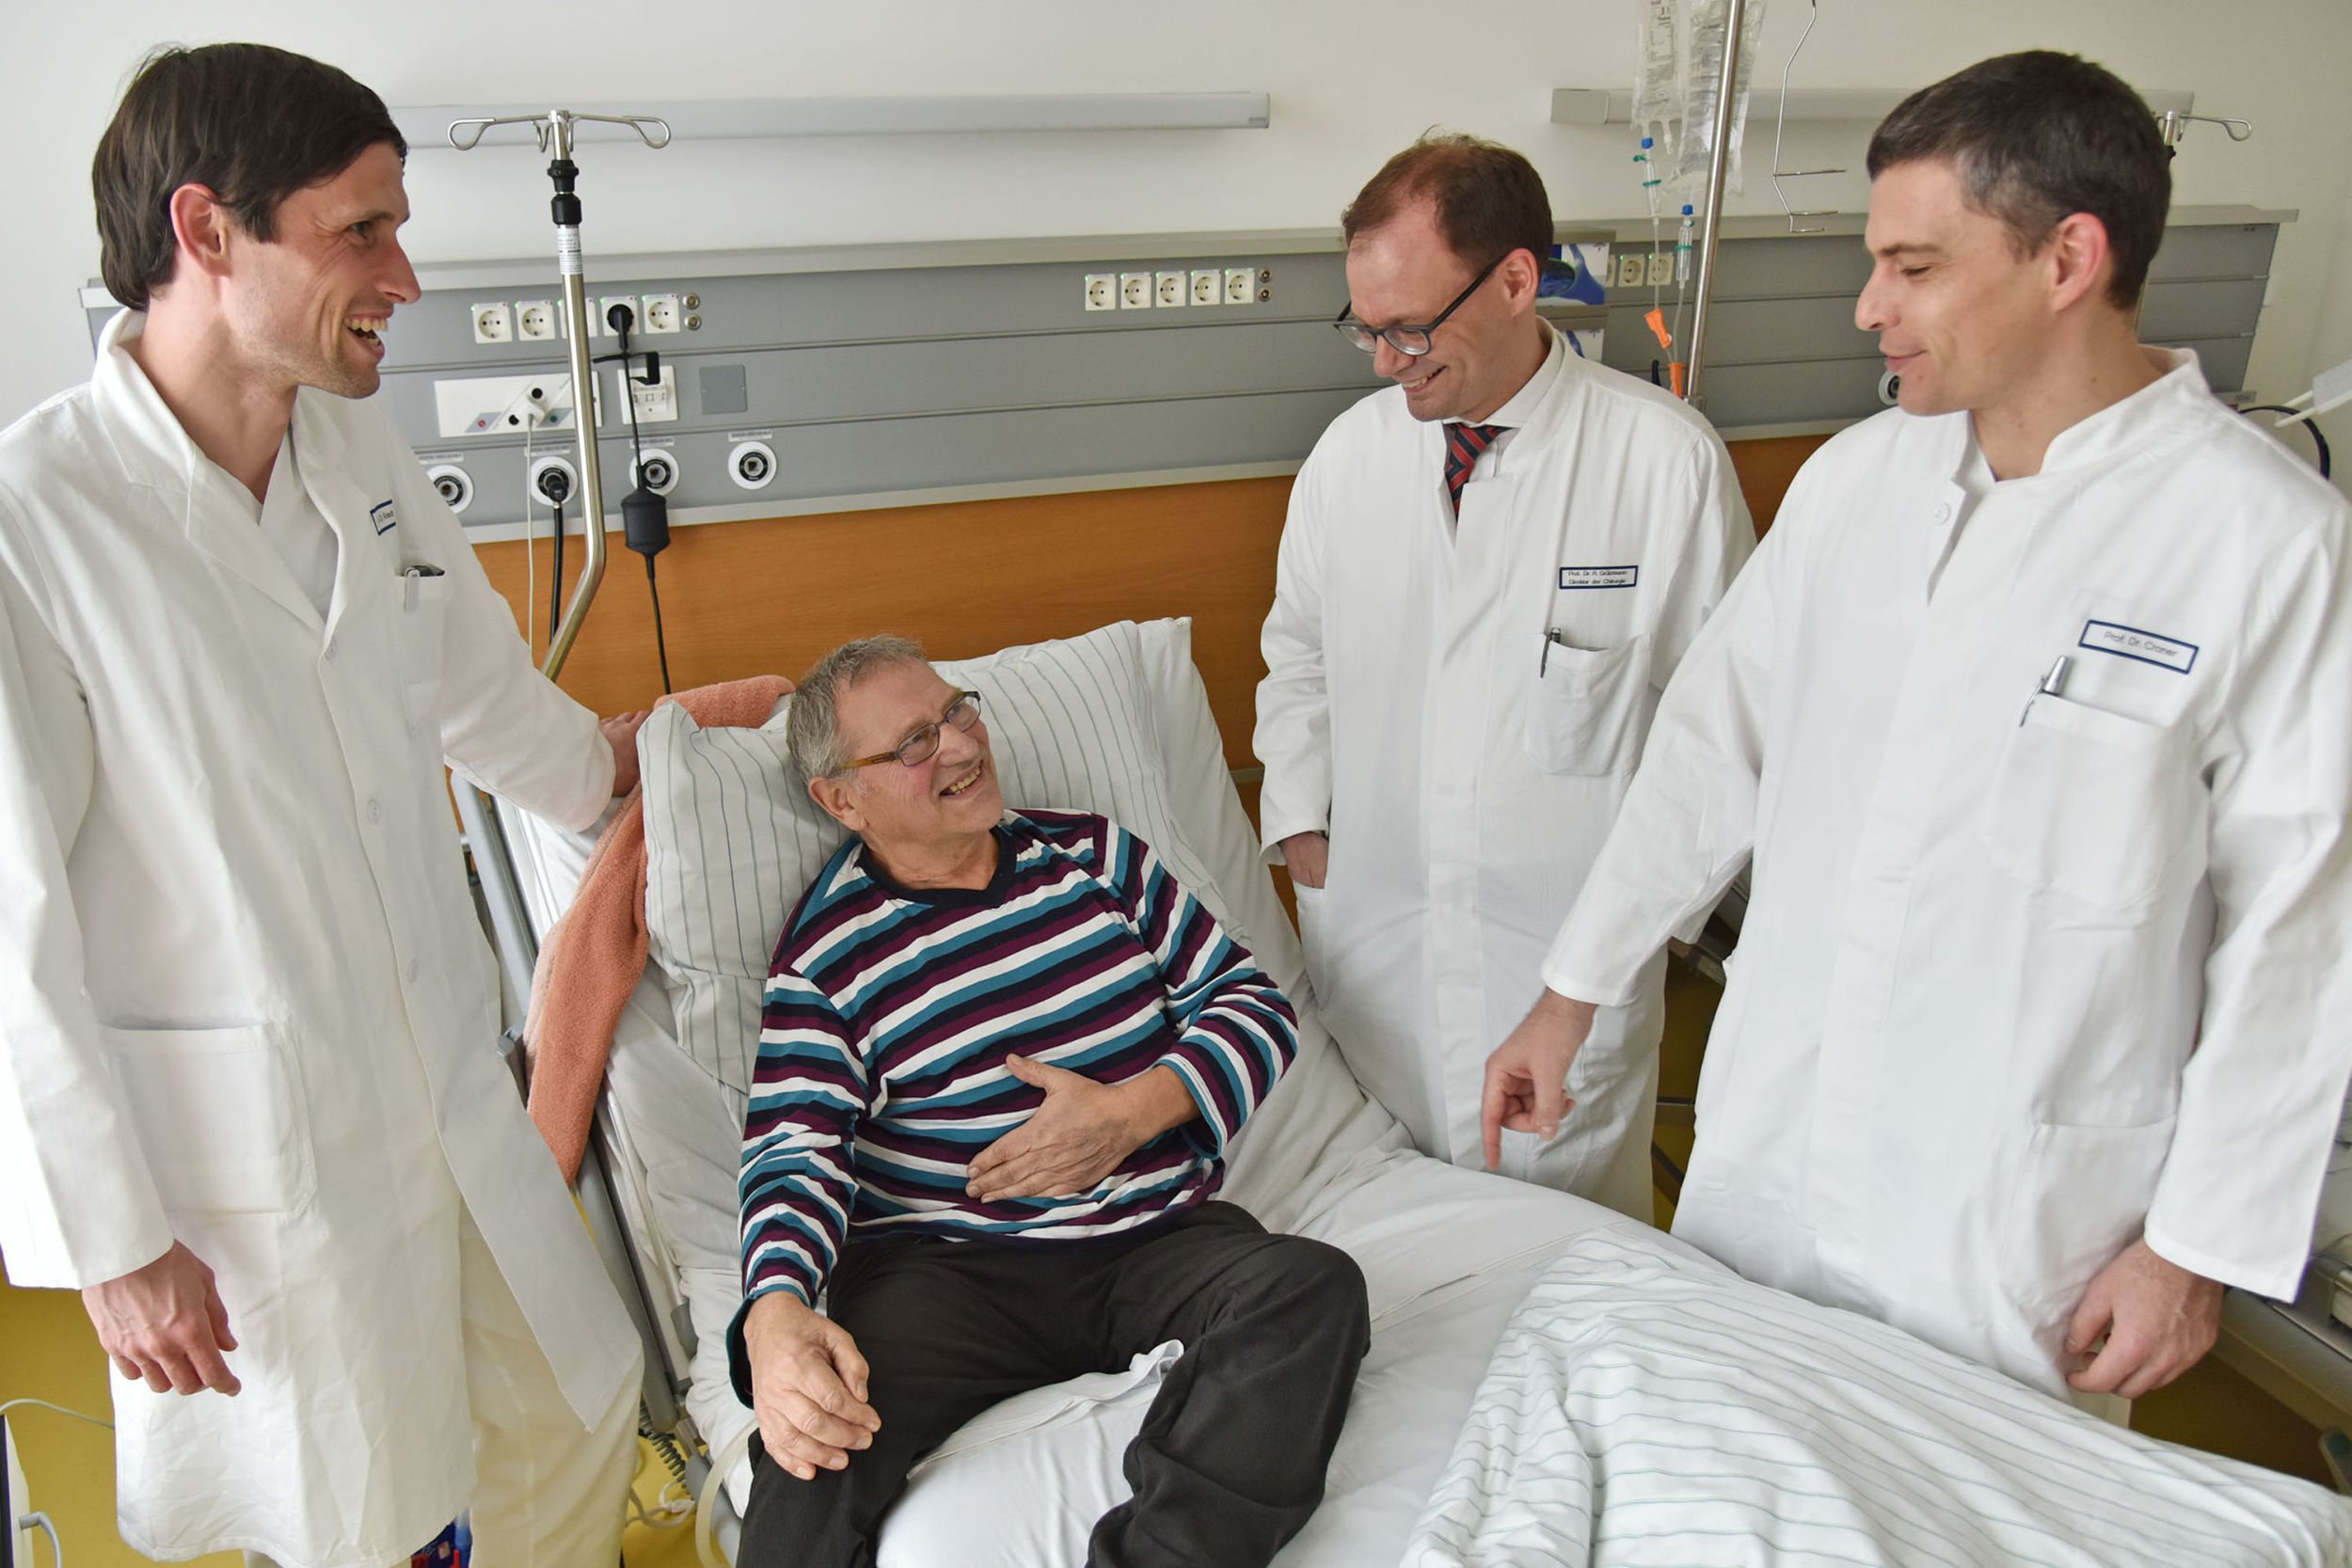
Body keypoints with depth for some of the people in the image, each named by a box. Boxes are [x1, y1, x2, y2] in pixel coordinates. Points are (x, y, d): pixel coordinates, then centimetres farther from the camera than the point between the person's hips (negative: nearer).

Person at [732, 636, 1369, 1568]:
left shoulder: (1093, 855, 12)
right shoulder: (827, 956, 4)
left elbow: (1256, 1003, 11)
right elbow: (794, 1157, -5)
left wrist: (1134, 1112, -9)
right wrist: (776, 1315, -28)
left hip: (1158, 1238, 3)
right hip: (944, 1270, -2)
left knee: (1315, 1287, -30)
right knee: (813, 1442, -34)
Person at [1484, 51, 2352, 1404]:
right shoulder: (1854, 479, 0)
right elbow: (1716, 745, 7)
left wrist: (2202, 1249, -7)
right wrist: (1574, 993, 8)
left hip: (2016, 1223, -4)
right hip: (1765, 1152, 5)